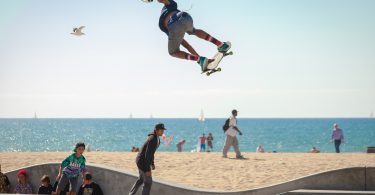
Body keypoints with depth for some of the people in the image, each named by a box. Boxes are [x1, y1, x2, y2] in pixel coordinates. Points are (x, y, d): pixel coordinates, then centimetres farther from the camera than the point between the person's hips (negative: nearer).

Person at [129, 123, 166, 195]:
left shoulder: (155, 137, 5)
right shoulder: (152, 139, -29)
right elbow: (147, 154, -29)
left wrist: (152, 163, 24)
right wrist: (148, 170, -26)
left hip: (142, 160, 10)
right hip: (142, 161, -10)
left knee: (141, 179, 29)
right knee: (148, 182, 0)